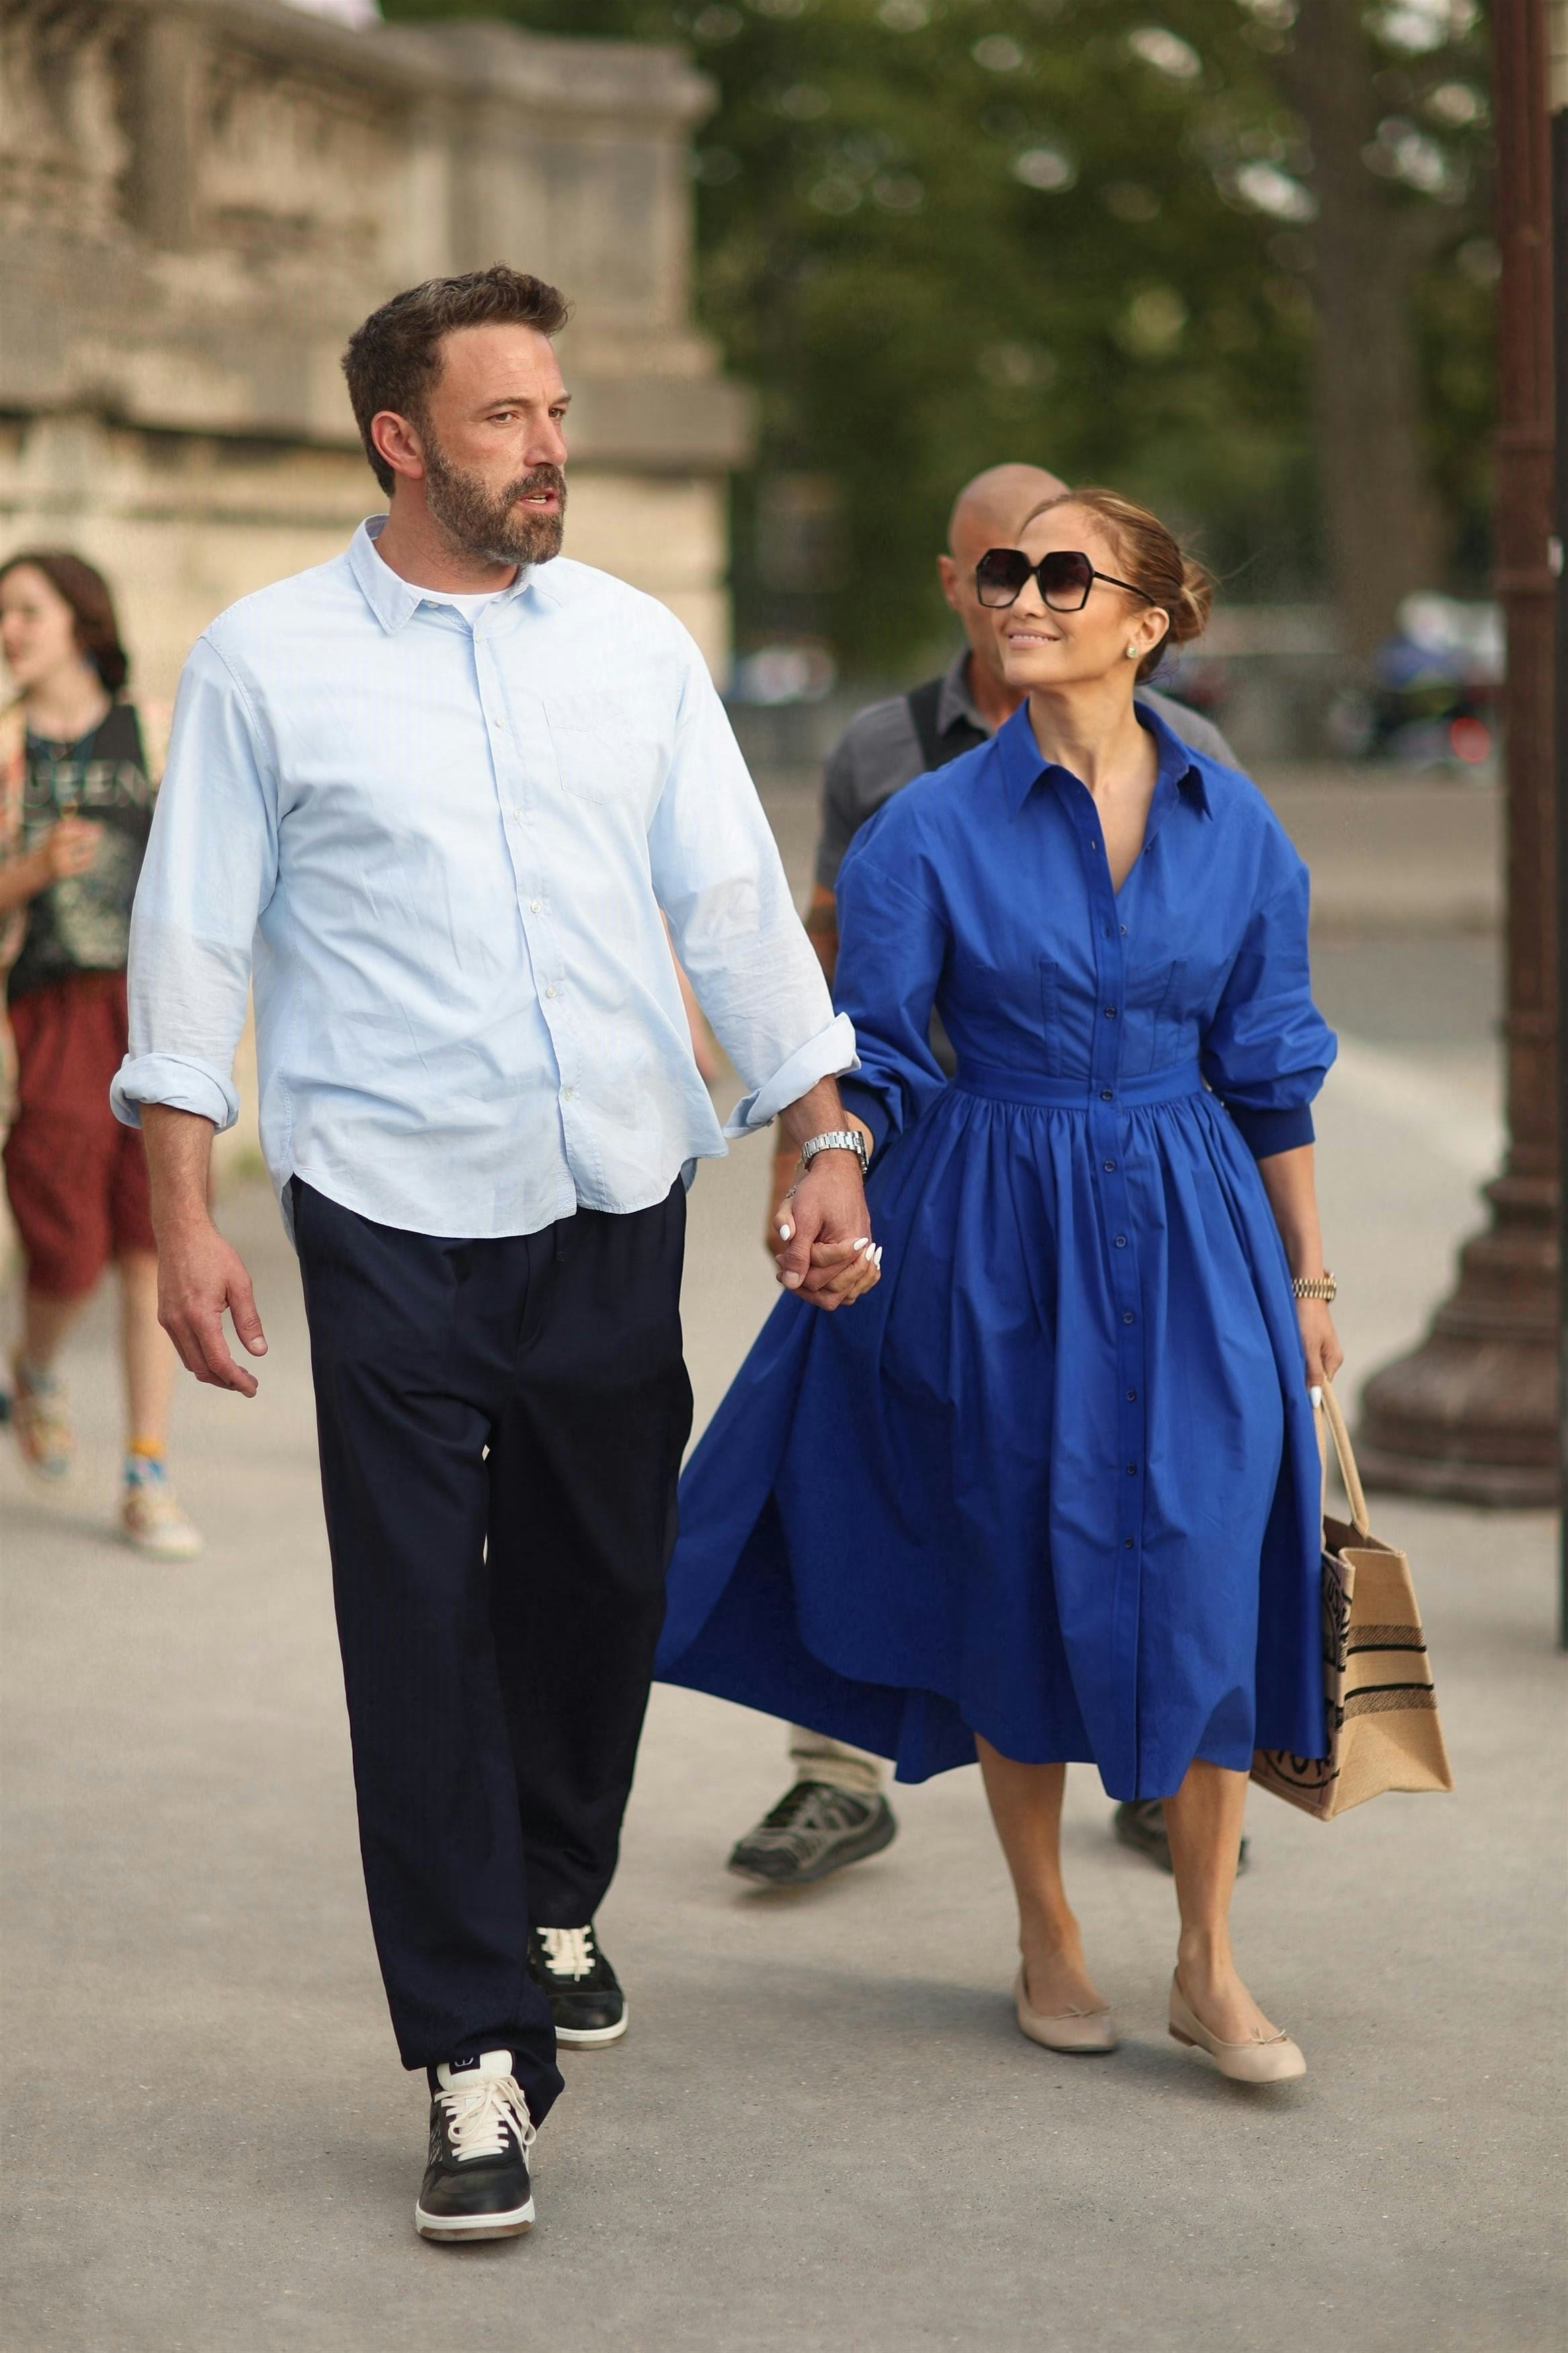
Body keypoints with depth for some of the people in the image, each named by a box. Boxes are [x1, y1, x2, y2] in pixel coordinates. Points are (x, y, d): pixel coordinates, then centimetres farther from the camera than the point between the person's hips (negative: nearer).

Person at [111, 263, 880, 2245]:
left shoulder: (637, 646, 7)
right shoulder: (266, 661, -1)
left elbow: (736, 907, 9)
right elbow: (192, 938, 0)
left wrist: (823, 1146, 3)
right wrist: (183, 1220, -6)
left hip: (619, 1200, 3)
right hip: (394, 1218, -3)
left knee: (599, 1591, 14)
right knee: (420, 1634, -5)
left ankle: (556, 1909, 40)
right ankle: (477, 2059, 1)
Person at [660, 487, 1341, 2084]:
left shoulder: (1233, 826, 2)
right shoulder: (932, 829, -5)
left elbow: (1271, 1069, 9)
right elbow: (867, 1061, -3)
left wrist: (1305, 1276, 12)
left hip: (1188, 1238, 1)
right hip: (994, 1235, -1)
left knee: (1208, 1573, -5)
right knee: (1020, 1579, 6)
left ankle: (1208, 1964, 7)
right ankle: (1048, 1941, 23)